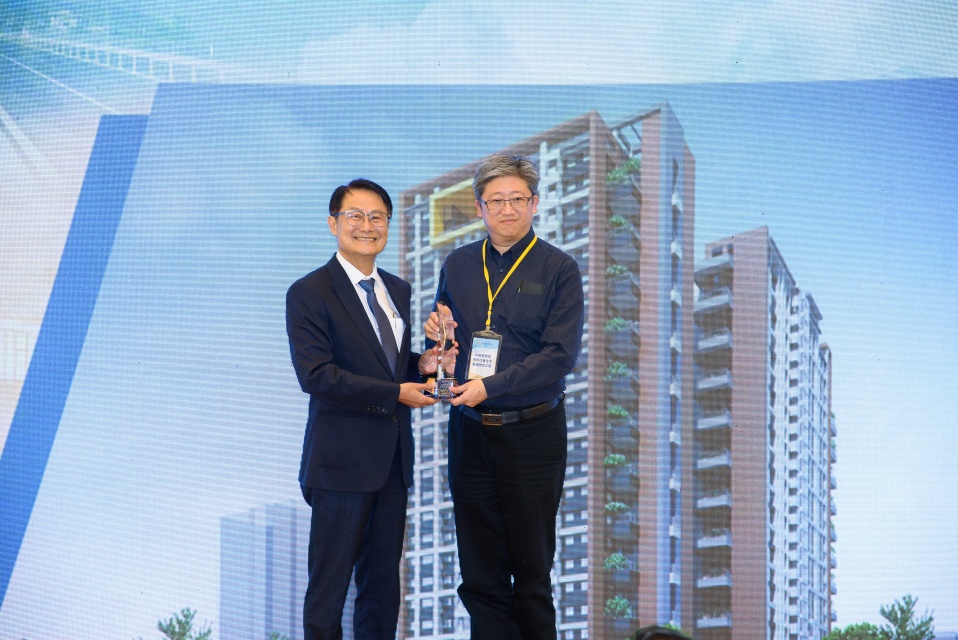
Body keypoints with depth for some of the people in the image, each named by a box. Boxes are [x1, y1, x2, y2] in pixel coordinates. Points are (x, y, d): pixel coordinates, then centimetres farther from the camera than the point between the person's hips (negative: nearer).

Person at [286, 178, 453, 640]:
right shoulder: (308, 293, -9)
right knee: (329, 585, 0)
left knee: (383, 583, 12)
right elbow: (316, 375, -17)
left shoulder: (398, 290, 14)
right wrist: (395, 393, -18)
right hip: (342, 461, -7)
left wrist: (421, 365, -1)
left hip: (393, 459, 7)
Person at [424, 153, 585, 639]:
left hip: (531, 434, -4)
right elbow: (441, 338, 21)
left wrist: (490, 387, -18)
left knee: (531, 569, 4)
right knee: (479, 575, 6)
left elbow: (559, 356, -12)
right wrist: (435, 332, -3)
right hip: (470, 432, 4)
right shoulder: (457, 266, 10)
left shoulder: (558, 270, -4)